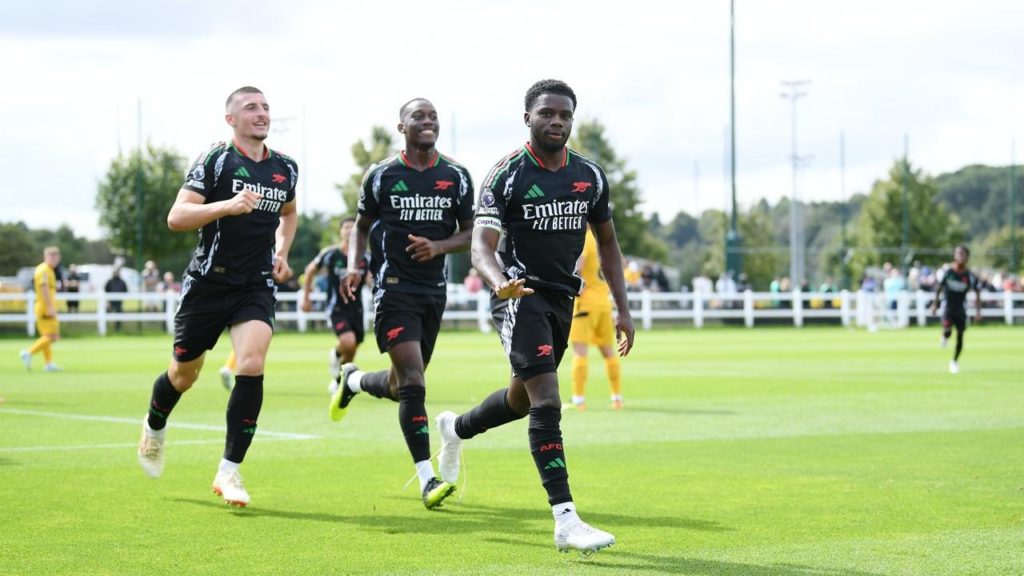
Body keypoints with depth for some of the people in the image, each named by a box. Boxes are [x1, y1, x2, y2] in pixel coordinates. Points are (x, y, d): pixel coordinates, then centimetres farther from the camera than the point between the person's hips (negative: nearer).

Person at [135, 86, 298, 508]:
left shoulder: (285, 169, 7)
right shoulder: (215, 160, -8)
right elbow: (176, 218, -17)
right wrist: (228, 205, -30)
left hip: (256, 286, 3)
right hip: (208, 283, -3)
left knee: (252, 366, -19)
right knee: (184, 373, 11)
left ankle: (229, 471, -11)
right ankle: (154, 429, 45)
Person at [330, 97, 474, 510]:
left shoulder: (456, 177, 5)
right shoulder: (381, 176, -1)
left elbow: (469, 232, 10)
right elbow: (362, 225, 10)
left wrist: (438, 247, -10)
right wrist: (354, 266, -7)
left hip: (434, 290, 4)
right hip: (394, 288, -4)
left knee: (400, 388, 13)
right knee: (413, 383, -17)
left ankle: (353, 380, 47)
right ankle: (427, 480, -15)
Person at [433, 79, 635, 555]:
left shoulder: (590, 176, 4)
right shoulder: (507, 175, -12)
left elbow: (607, 242, 15)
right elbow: (481, 247, -20)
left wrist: (623, 310, 9)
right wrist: (500, 282, -42)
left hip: (563, 298, 7)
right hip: (519, 294, -6)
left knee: (522, 398, 21)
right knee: (546, 403, -19)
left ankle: (456, 429, 52)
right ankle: (565, 521, -22)